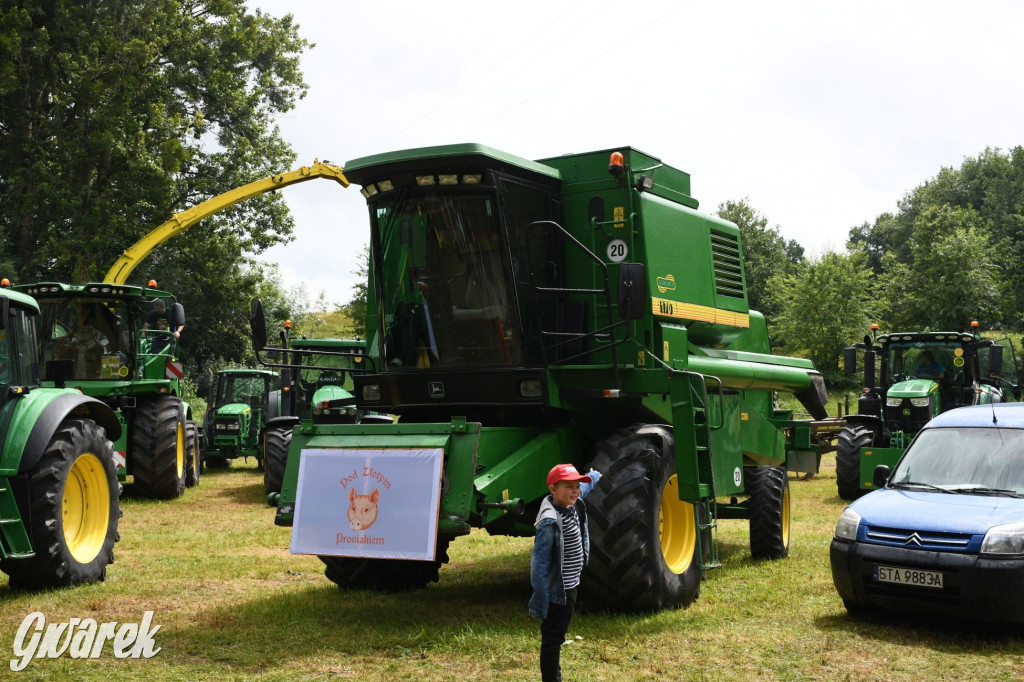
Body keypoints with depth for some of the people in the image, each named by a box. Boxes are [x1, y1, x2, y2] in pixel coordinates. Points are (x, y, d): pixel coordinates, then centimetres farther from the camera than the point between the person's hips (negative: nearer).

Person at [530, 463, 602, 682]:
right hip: (557, 590, -9)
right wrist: (539, 601, -25)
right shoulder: (550, 522, -25)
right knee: (552, 638, 1)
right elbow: (540, 563, -25)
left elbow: (583, 488, 27)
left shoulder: (573, 506, 1)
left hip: (570, 586, 9)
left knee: (558, 635, 18)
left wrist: (593, 477, 47)